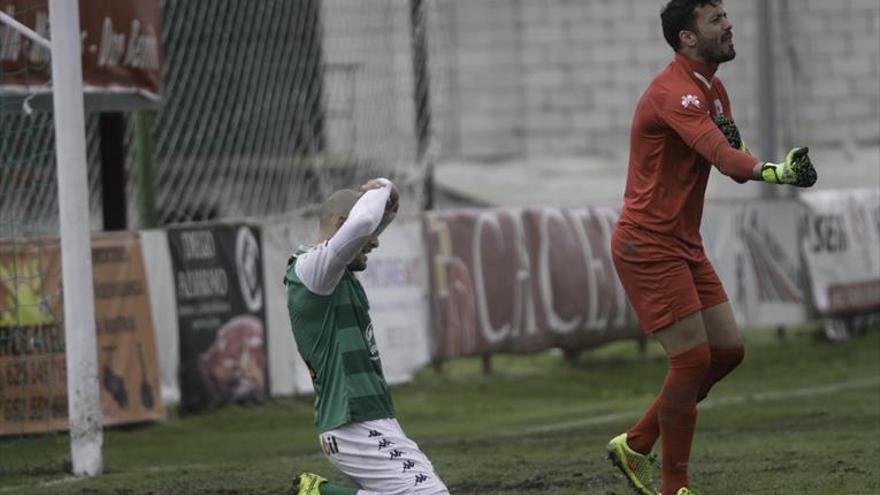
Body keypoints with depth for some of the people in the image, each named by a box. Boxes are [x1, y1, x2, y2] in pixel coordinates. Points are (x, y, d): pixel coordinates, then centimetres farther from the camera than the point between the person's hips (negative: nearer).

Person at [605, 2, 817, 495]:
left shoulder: (714, 90, 13)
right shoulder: (675, 92, -20)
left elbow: (733, 159, 11)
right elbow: (722, 156, -36)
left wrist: (739, 152, -14)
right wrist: (773, 171, -54)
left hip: (684, 245, 10)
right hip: (649, 245, -10)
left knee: (728, 351, 9)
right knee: (693, 360, -11)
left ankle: (636, 446, 20)